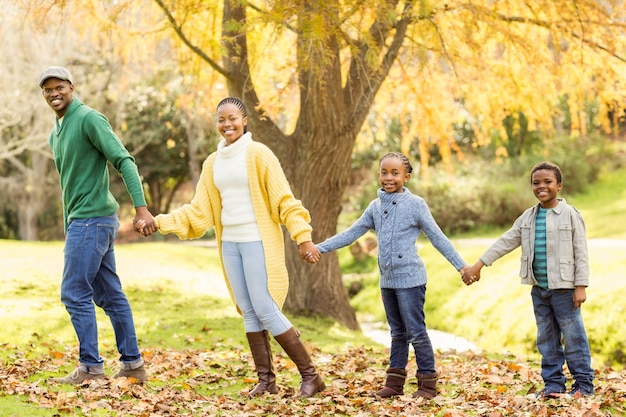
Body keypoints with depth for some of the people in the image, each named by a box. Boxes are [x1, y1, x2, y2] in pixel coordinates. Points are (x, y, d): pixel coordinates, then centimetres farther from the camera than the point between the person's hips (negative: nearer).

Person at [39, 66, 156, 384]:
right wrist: (67, 229, 20)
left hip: (92, 219, -9)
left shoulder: (89, 119, -10)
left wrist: (141, 207, -26)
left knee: (75, 293, -8)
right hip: (79, 221, 9)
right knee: (110, 295, 10)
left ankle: (90, 367, -2)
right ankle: (132, 364, 14)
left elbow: (124, 161, -17)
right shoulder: (55, 135, 18)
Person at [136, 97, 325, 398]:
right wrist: (158, 222, 5)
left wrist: (302, 236, -17)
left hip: (258, 243, -6)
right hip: (229, 243, 6)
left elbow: (284, 200, -10)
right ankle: (266, 379, 13)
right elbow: (199, 211, 12)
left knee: (266, 310, -8)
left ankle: (310, 375, 2)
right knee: (248, 313, 6)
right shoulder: (212, 162, 11)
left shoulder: (258, 154, -7)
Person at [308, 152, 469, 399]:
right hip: (387, 279, 6)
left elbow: (438, 238, -6)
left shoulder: (415, 204, -7)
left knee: (416, 332, -3)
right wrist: (319, 248, 2)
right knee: (397, 333, 14)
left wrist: (461, 266, -10)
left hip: (410, 278, -6)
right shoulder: (376, 207, 9)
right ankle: (395, 382, 19)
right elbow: (351, 233, 10)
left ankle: (427, 382, 6)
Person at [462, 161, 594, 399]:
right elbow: (505, 242, 11)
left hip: (564, 288, -5)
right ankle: (553, 384, 18)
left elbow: (581, 252, -6)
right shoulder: (528, 217, 10)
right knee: (546, 338, 10)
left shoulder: (570, 215, -5)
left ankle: (583, 384, 8)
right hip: (538, 289, 6)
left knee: (573, 337, 0)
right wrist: (479, 264, 6)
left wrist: (581, 286, -11)